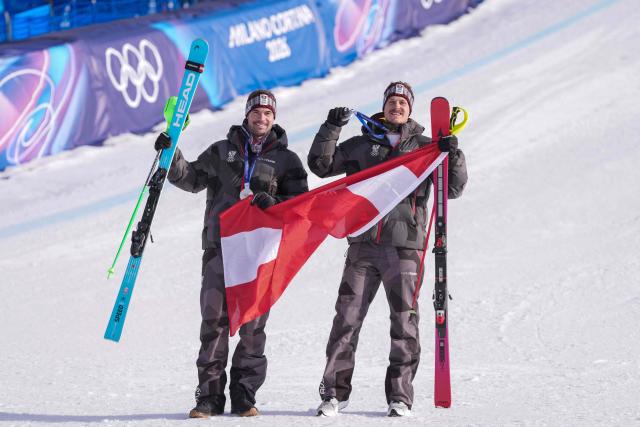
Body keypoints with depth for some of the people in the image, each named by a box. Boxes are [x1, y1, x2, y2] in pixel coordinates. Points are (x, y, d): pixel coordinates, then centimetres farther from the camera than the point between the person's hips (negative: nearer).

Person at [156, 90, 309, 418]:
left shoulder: (285, 159, 12)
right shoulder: (222, 151, 16)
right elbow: (192, 179, 18)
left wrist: (274, 205, -12)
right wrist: (172, 157, 2)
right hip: (220, 245, 1)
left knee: (253, 321, -2)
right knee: (214, 319, -4)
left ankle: (244, 394, 6)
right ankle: (209, 394, 0)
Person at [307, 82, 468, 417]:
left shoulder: (424, 148, 11)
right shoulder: (361, 145, 15)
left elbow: (453, 189, 7)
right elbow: (321, 165, 10)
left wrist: (453, 157, -11)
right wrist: (331, 129, -3)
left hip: (405, 246, -1)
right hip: (363, 244, 1)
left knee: (404, 323, -1)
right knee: (347, 318, -3)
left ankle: (400, 397, 5)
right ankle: (334, 392, 3)